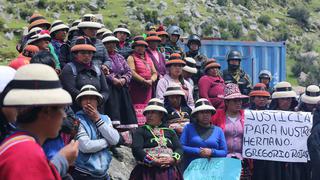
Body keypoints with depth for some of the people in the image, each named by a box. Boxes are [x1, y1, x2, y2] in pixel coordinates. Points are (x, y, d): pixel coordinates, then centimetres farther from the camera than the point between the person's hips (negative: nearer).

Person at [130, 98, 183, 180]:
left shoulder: (170, 132, 19)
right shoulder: (140, 131, 9)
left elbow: (179, 148, 11)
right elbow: (136, 149, -4)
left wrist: (173, 159, -9)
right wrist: (154, 161, -12)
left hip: (169, 171, 2)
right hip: (148, 171, -2)